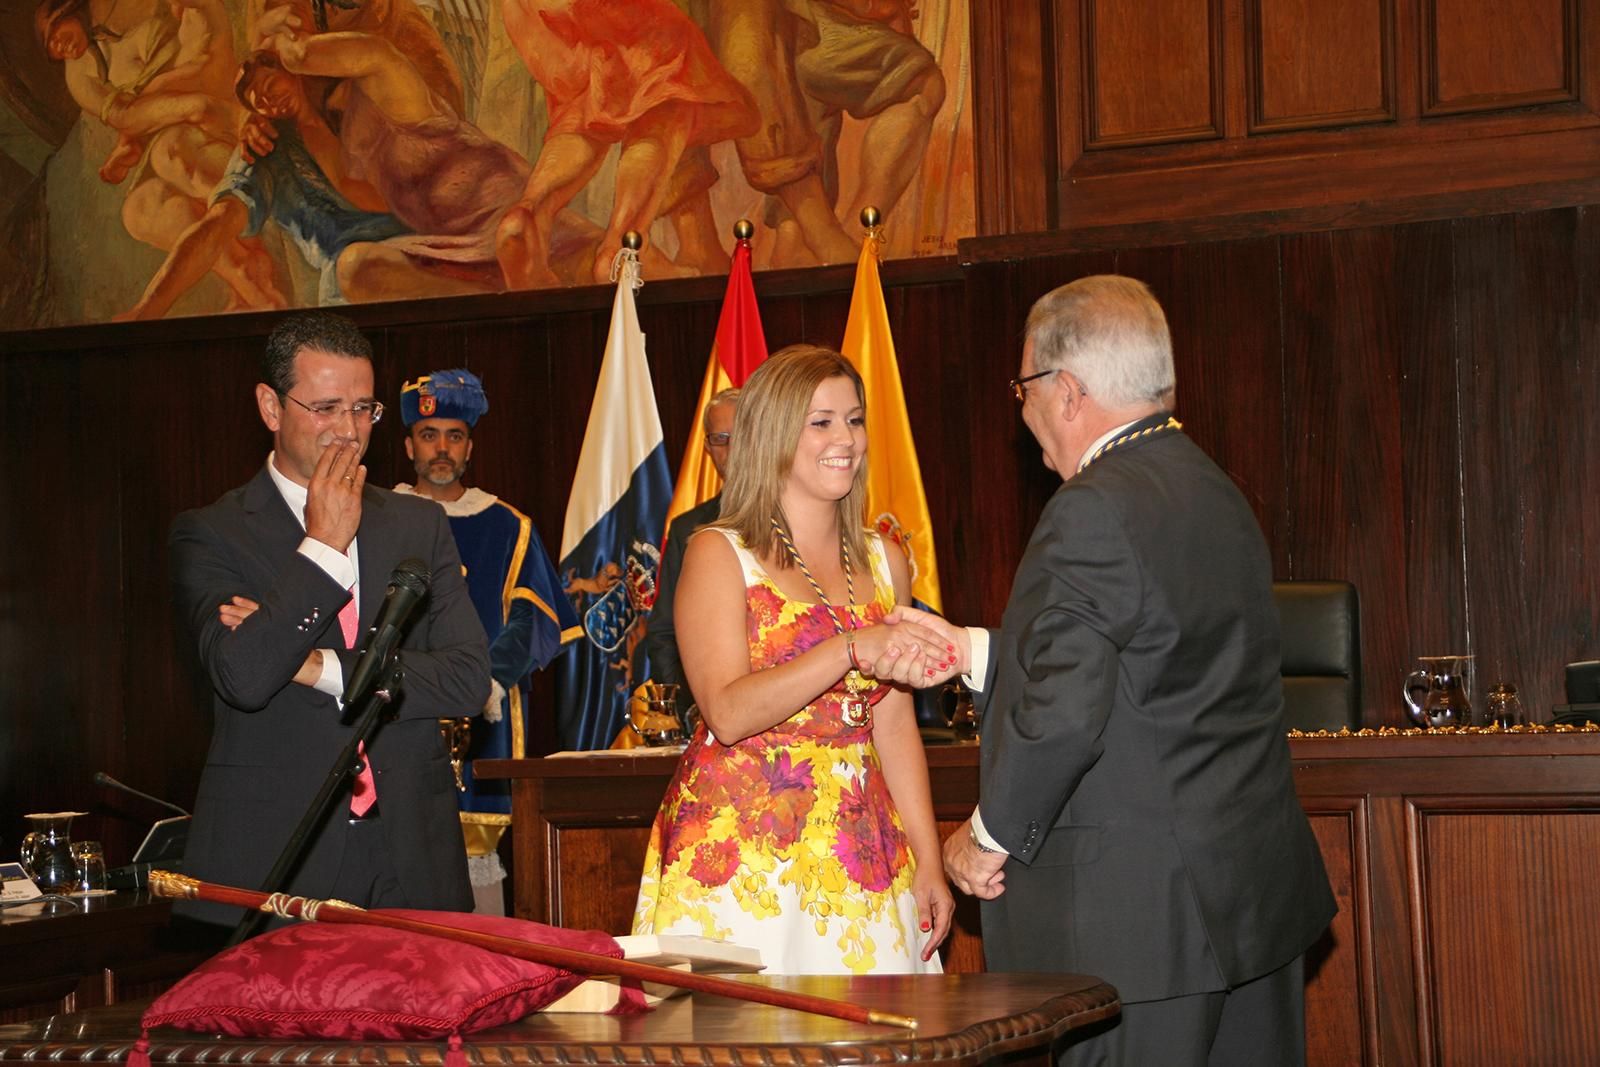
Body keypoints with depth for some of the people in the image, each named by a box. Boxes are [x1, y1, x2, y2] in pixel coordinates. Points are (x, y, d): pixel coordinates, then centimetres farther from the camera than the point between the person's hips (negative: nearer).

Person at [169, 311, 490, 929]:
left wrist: (321, 667, -8)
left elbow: (468, 678, 2)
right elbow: (242, 677, -15)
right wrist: (325, 542, -10)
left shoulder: (419, 526, 12)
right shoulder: (210, 535, 1)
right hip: (270, 859, -3)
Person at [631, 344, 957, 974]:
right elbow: (728, 713, -14)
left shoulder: (884, 563, 13)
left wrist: (928, 862, 5)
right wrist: (855, 648, -23)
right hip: (743, 847, -4)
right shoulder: (718, 555, -2)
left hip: (860, 855, 4)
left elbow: (895, 724, 12)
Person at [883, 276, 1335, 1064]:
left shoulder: (1096, 511, -18)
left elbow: (1061, 711, -22)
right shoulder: (1213, 492, 12)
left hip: (1139, 916, -9)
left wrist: (988, 836, -8)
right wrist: (969, 651, 16)